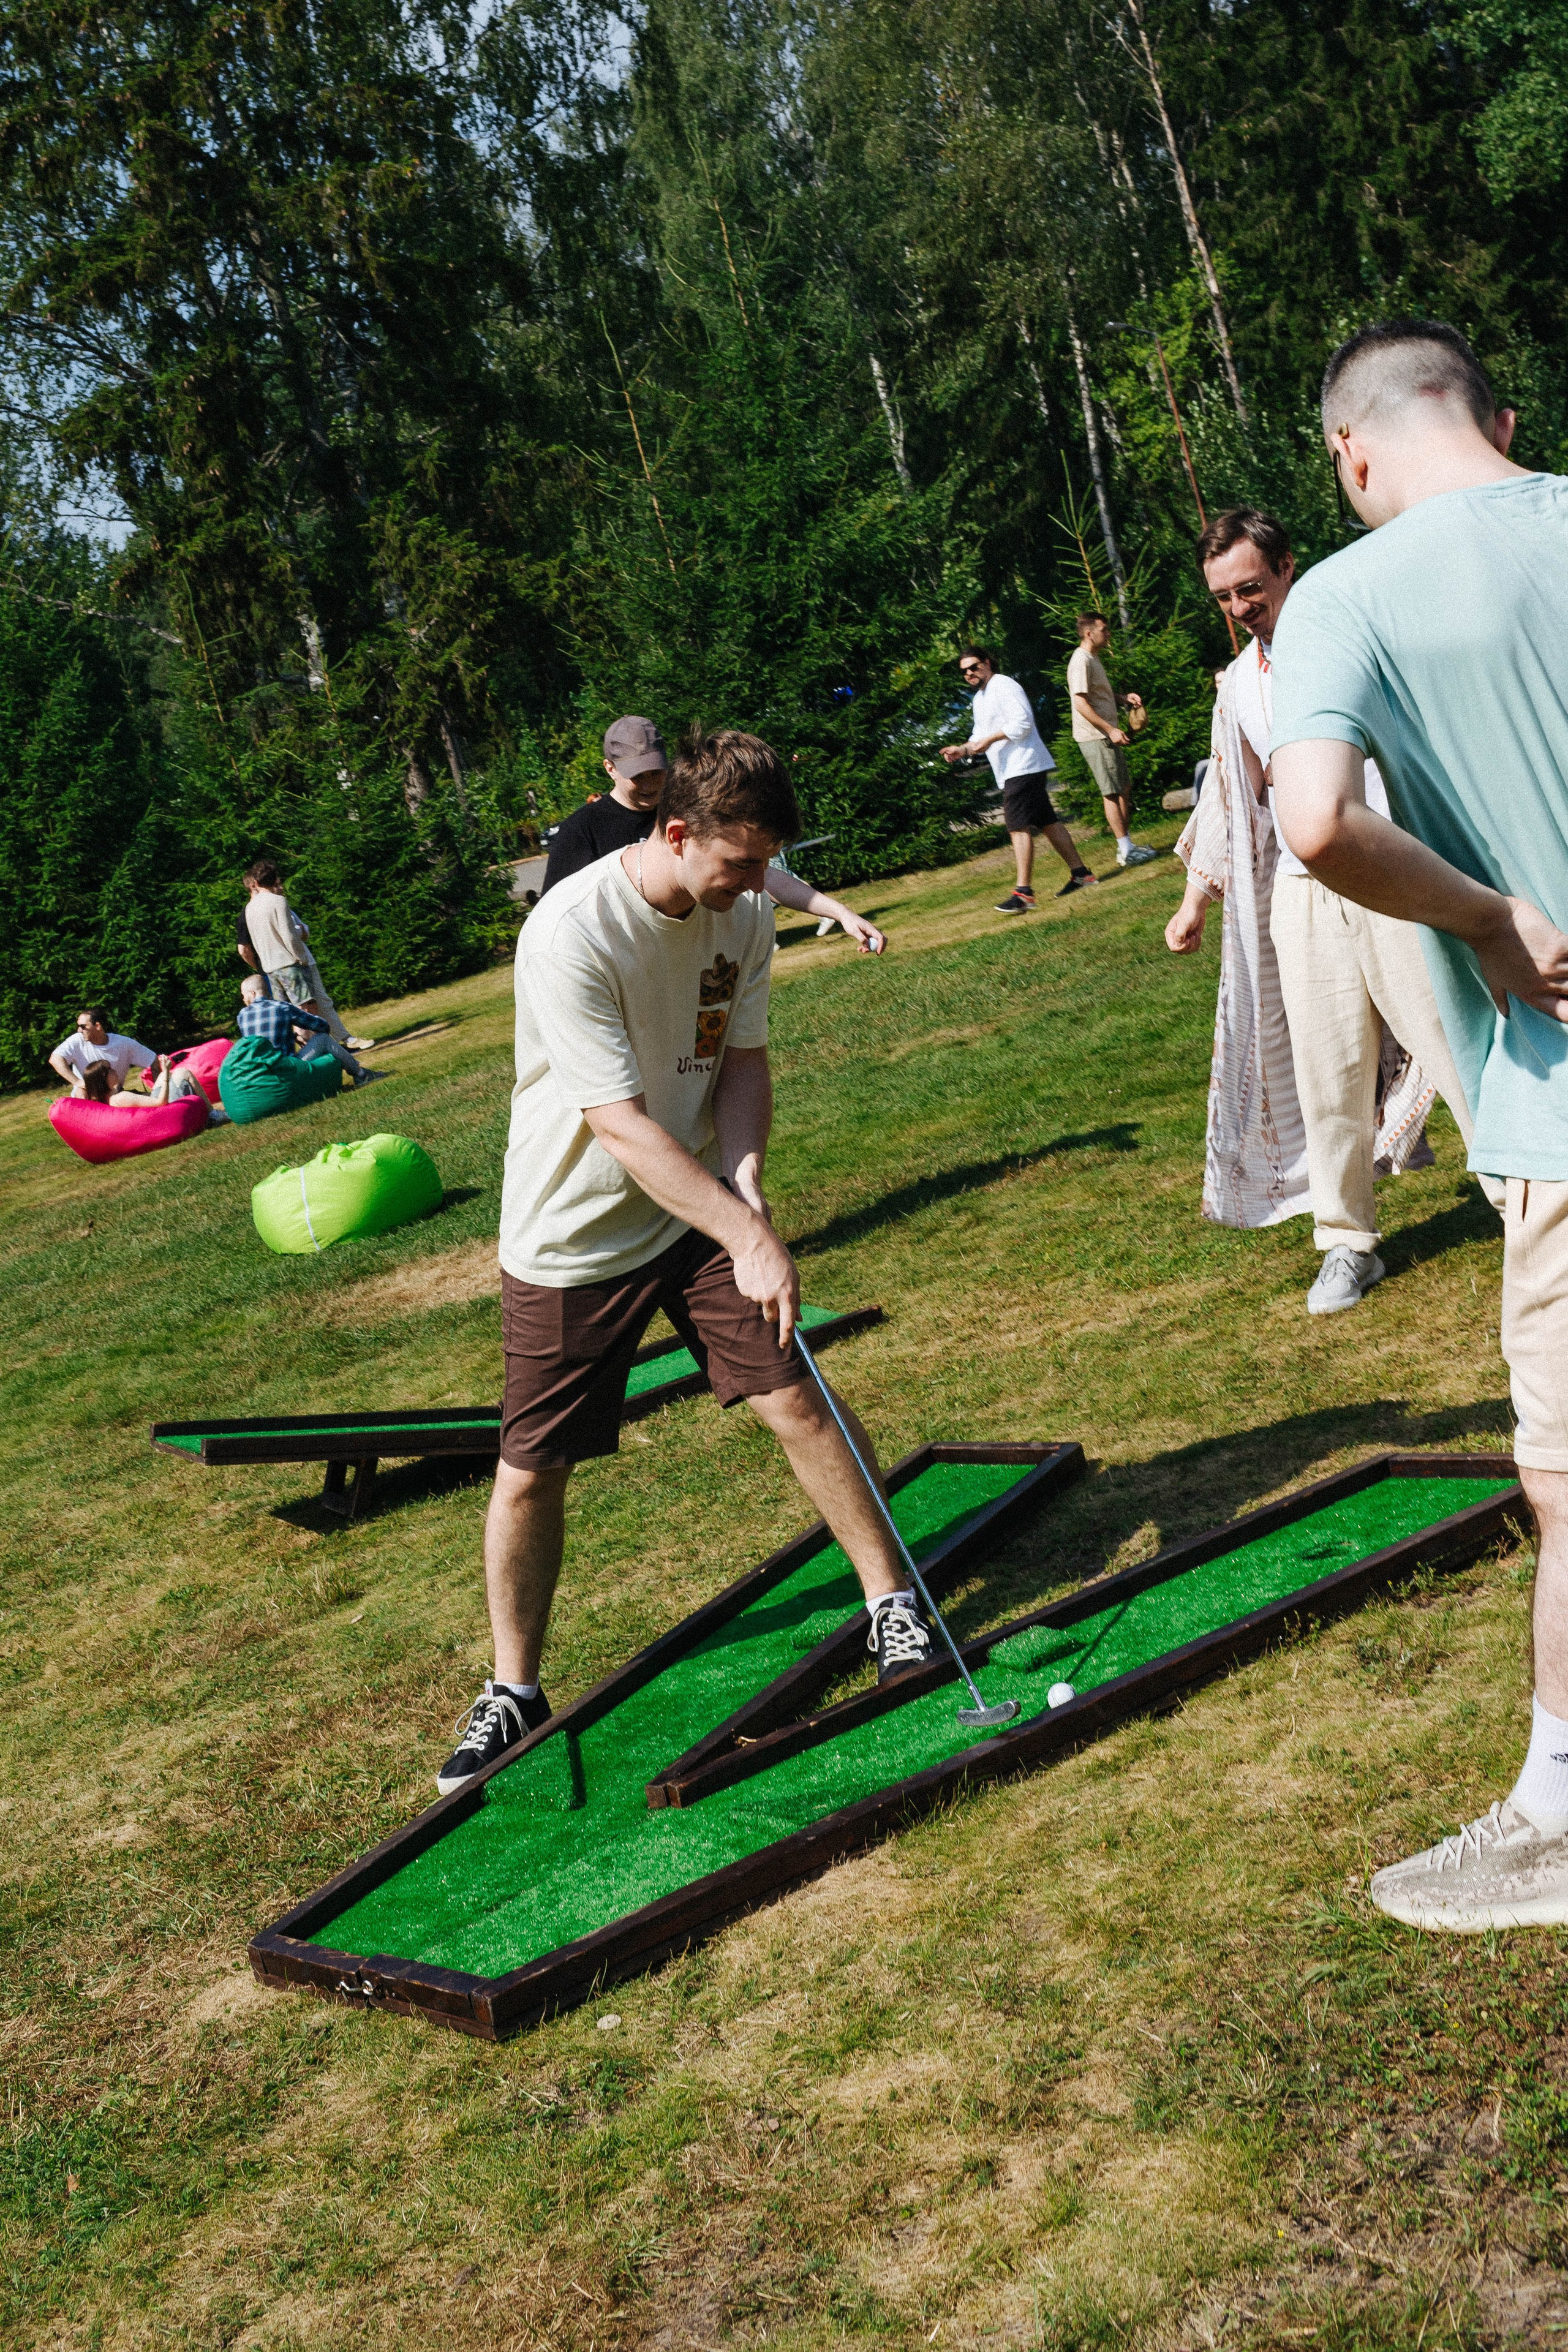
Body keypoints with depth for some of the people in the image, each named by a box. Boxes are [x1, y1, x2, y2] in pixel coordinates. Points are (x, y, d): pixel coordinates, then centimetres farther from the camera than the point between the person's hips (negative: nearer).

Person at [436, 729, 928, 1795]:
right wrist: (747, 1234, -31)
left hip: (701, 1205, 4)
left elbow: (744, 1058, 2)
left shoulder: (744, 912, -6)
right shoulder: (570, 935, -27)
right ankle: (513, 1690, 21)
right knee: (532, 1467, 2)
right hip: (571, 1235, -4)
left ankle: (894, 1598, 14)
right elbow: (621, 1123, -28)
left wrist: (744, 1171, -18)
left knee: (795, 1395, -5)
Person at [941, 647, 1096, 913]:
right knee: (1047, 821, 13)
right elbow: (981, 737, 24)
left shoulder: (1003, 685, -9)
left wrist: (990, 739, -20)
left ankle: (1023, 893, -19)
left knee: (1018, 826, -15)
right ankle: (1080, 873, 19)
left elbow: (1022, 721, -19)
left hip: (1023, 766, -10)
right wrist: (962, 749, 5)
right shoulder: (980, 698, 22)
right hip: (1011, 771, 10)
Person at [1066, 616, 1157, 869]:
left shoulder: (1094, 659, 17)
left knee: (1124, 790, 13)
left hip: (1108, 735, 10)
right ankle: (1126, 851, -3)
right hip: (1095, 737, -10)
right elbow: (1081, 703, -23)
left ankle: (1128, 843, 21)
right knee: (1112, 793, -6)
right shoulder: (1081, 662, -16)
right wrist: (1110, 729, -24)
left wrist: (1123, 699, 10)